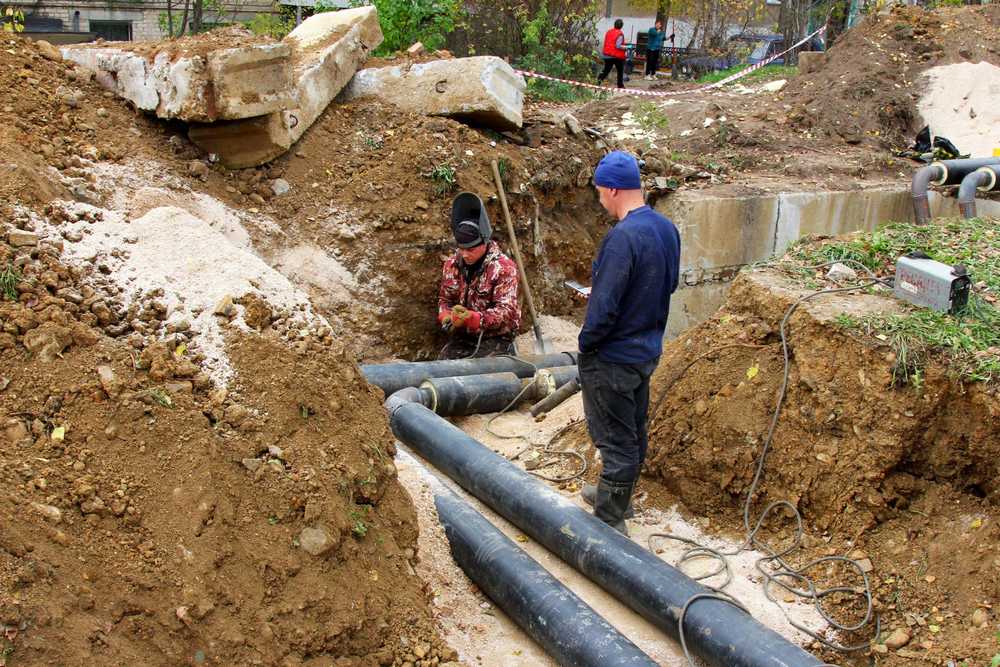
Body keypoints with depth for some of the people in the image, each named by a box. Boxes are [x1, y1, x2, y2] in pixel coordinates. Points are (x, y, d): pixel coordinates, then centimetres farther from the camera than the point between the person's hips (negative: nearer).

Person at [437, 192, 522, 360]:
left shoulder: (504, 267, -15)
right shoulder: (452, 264, 2)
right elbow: (445, 299, 14)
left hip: (496, 338, -5)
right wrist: (446, 316, -10)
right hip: (463, 336, 5)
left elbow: (506, 310, -21)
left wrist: (474, 318, -35)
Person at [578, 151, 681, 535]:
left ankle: (610, 521, 16)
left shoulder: (623, 237, -27)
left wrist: (586, 344, -10)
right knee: (635, 430, 21)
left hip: (613, 359, -9)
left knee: (615, 439, 3)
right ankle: (619, 496, 40)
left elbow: (604, 308, -27)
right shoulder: (667, 229, 1)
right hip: (648, 350, 9)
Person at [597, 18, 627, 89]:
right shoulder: (620, 34, -14)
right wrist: (626, 47, -10)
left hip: (607, 54, 5)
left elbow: (605, 43, 11)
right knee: (620, 71, 12)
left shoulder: (608, 32, 4)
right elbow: (618, 46, -21)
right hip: (617, 56, -5)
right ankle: (620, 85, 16)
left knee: (606, 70, 9)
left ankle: (599, 78, -17)